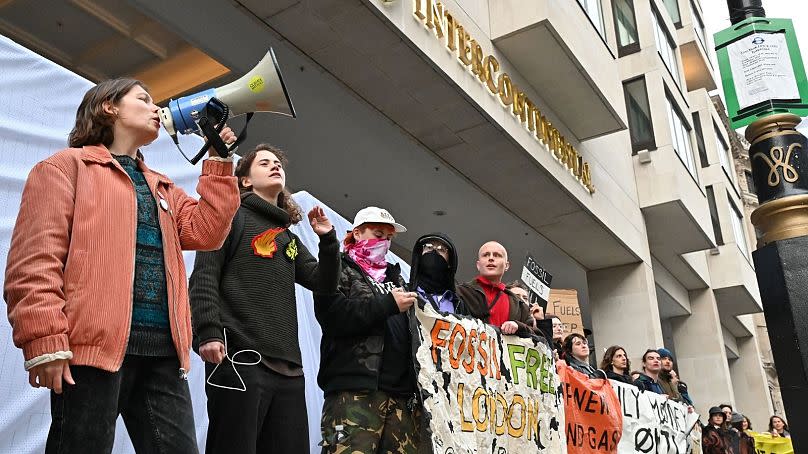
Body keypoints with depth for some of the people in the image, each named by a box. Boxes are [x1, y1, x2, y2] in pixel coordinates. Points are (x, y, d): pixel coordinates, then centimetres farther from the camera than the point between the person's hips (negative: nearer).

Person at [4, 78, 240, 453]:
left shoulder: (162, 187, 27)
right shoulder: (66, 166, 7)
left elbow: (205, 232, 12)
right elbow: (36, 256, -5)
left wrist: (218, 163, 13)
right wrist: (44, 340, -16)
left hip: (162, 349, 6)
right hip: (94, 345, -6)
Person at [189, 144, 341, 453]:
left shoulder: (289, 238, 26)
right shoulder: (233, 217, 6)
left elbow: (324, 284, 19)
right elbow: (203, 278, -6)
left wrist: (328, 239, 5)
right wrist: (208, 332, -19)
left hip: (287, 366, 7)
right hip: (239, 358, -7)